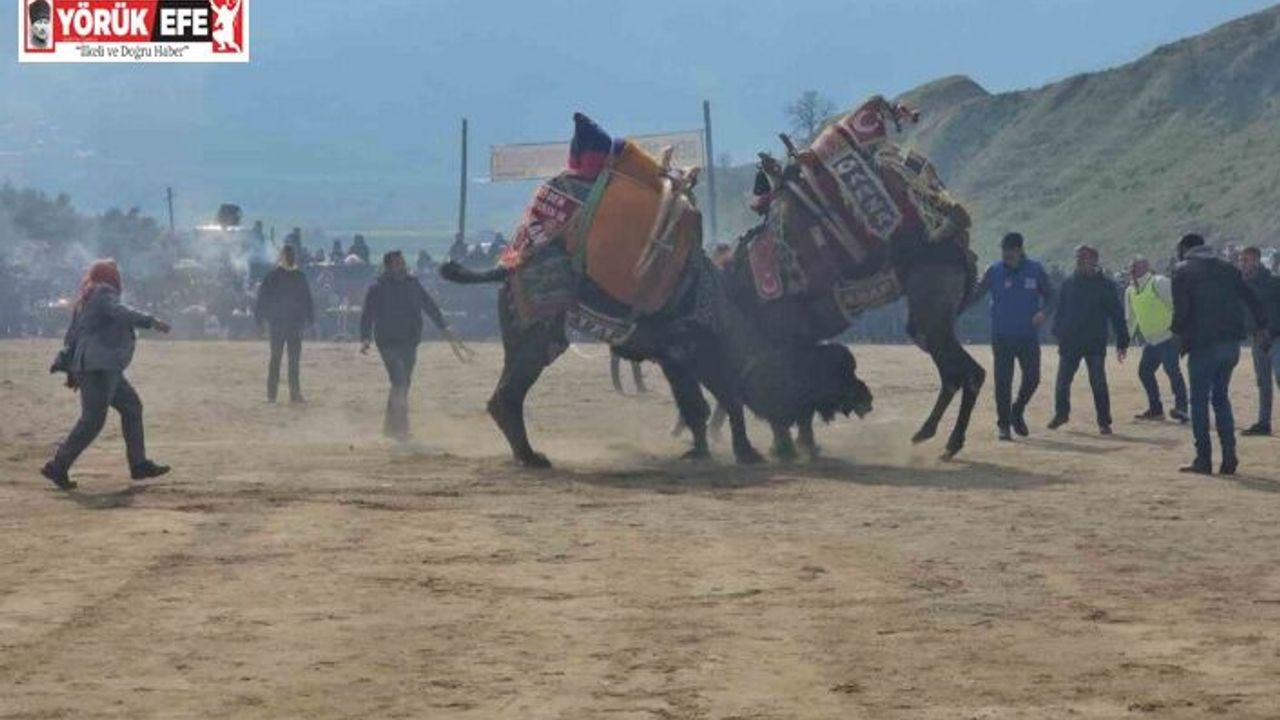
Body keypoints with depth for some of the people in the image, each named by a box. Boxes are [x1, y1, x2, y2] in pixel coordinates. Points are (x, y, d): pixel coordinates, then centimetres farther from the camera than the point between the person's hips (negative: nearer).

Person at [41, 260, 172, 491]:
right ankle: (58, 467, -11)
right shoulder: (103, 294, -7)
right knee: (92, 420, -12)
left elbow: (72, 336, 20)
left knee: (132, 407, 15)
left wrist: (69, 369, 21)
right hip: (98, 367, -11)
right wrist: (151, 321, -31)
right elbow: (120, 312, -26)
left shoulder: (85, 302, 20)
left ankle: (139, 464, 16)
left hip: (107, 370, 11)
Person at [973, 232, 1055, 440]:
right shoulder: (995, 271, -2)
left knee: (1032, 377, 1)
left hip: (1029, 335, 1)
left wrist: (1044, 312, -14)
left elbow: (1050, 296, 7)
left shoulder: (1035, 270, 0)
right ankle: (1003, 425, 7)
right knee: (1003, 381, -2)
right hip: (1002, 335, -1)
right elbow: (976, 294, -4)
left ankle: (1017, 412, 27)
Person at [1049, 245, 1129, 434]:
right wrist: (1058, 333, 1)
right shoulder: (1068, 284, 7)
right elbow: (1059, 311, 11)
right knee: (1063, 381, 8)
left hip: (1095, 343, -3)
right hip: (1069, 342, 3)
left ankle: (1104, 422, 4)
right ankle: (1061, 413, 28)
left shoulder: (1105, 285, -2)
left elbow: (1116, 314, -1)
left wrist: (1122, 342, -4)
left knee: (1098, 383, -3)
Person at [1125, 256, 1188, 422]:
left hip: (1168, 336, -8)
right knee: (1144, 371, 7)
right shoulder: (1130, 291, 13)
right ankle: (1155, 410, 16)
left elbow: (1176, 303, -14)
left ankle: (1181, 408, -18)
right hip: (1150, 340, 8)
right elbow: (1131, 318, 23)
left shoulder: (1159, 283, -10)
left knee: (1172, 370, -17)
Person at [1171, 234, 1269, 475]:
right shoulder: (1228, 269, 14)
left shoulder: (1184, 272, -3)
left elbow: (1180, 310, -11)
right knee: (1221, 397, 15)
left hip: (1203, 344, -5)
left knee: (1200, 401, 3)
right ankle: (1229, 457, 7)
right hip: (1231, 342, 5)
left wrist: (1179, 333, 6)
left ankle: (1203, 459, 0)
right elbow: (1252, 299, 11)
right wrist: (1261, 327, 18)